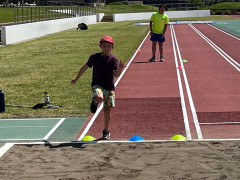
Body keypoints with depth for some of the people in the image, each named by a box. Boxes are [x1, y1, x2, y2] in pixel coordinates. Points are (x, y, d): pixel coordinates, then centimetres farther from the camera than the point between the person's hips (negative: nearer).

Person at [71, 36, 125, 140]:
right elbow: (85, 67, 11)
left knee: (107, 110, 5)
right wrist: (76, 79, 19)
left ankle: (106, 131, 24)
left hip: (109, 87, 1)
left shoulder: (113, 59, -4)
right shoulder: (94, 57, -1)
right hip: (97, 84, -1)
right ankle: (94, 102, 4)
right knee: (99, 98, -34)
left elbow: (116, 74, -14)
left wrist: (120, 69, -36)